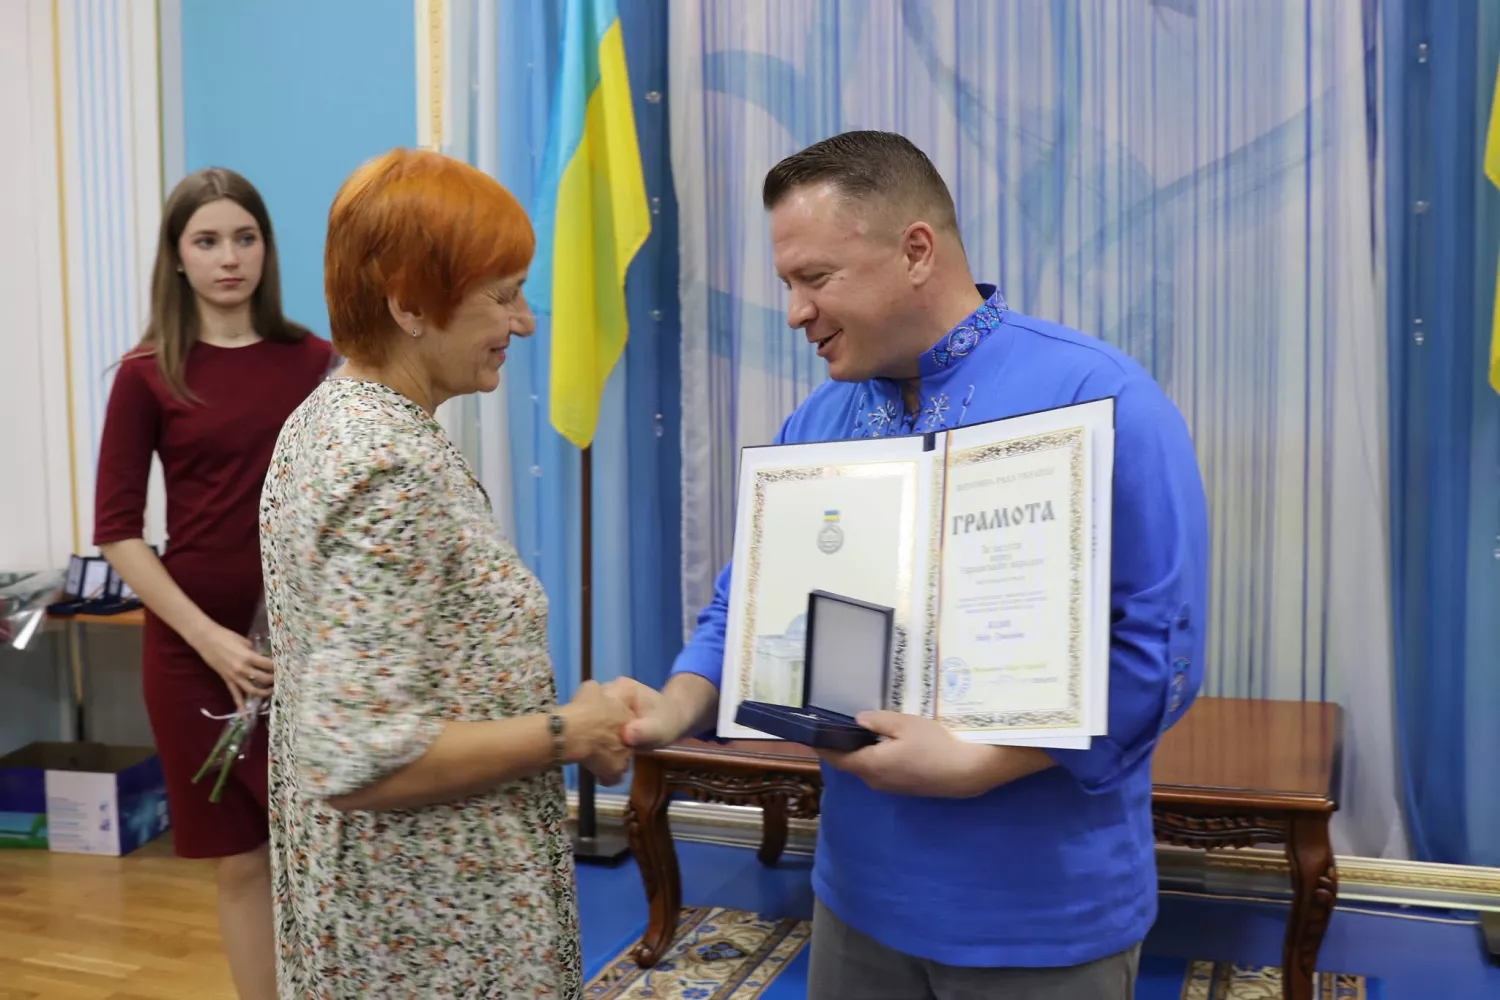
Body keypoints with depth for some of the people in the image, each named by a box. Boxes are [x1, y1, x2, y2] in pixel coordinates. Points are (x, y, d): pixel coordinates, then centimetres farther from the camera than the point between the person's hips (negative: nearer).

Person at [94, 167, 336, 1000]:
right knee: (241, 860, 9)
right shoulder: (148, 374, -2)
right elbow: (116, 531, -3)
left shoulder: (313, 360, 2)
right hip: (195, 648, -1)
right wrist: (209, 636, -12)